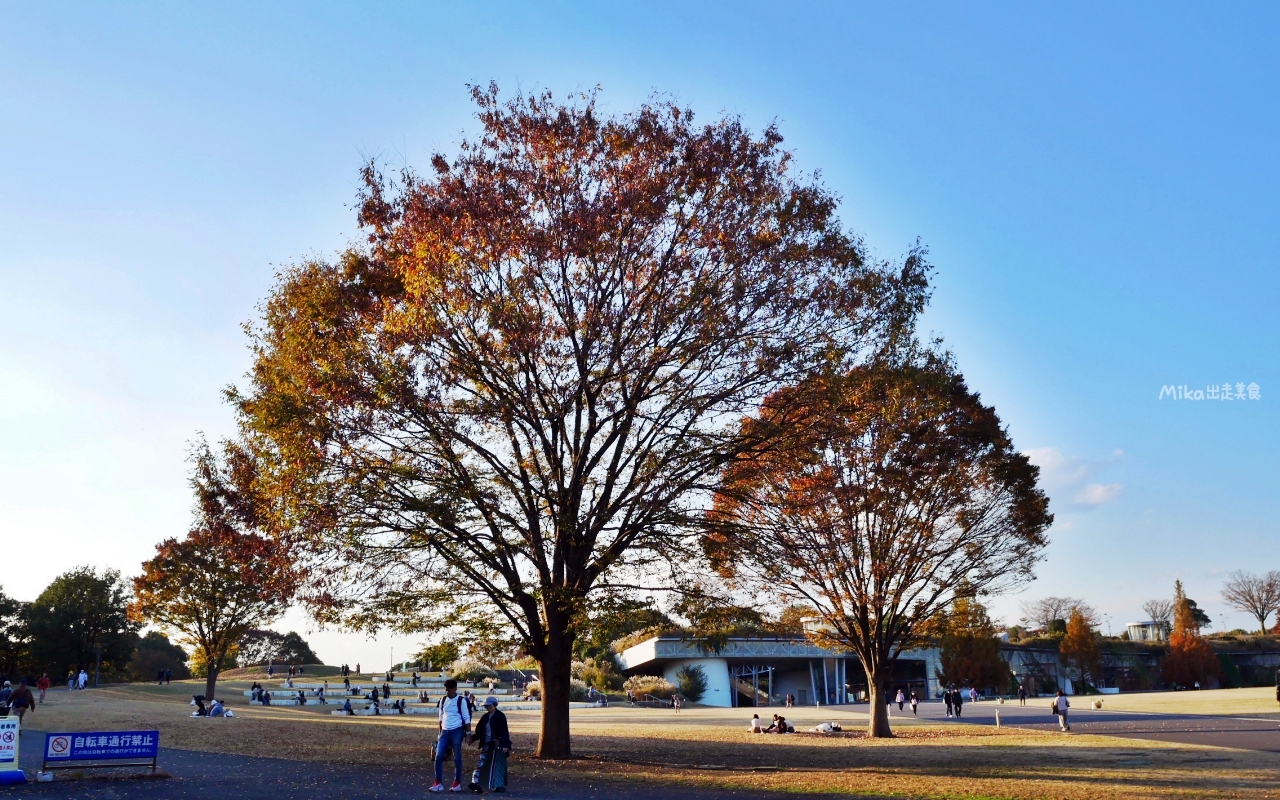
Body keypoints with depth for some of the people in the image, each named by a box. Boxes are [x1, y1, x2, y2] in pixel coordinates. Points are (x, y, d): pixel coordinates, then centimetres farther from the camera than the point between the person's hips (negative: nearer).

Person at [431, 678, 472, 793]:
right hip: (445, 732, 5)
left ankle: (457, 783, 11)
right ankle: (438, 783, 4)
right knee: (438, 757, -3)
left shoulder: (461, 700, -7)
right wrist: (440, 732, 17)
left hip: (457, 732, -5)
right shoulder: (443, 700, 9)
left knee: (457, 758, 1)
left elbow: (467, 718, -6)